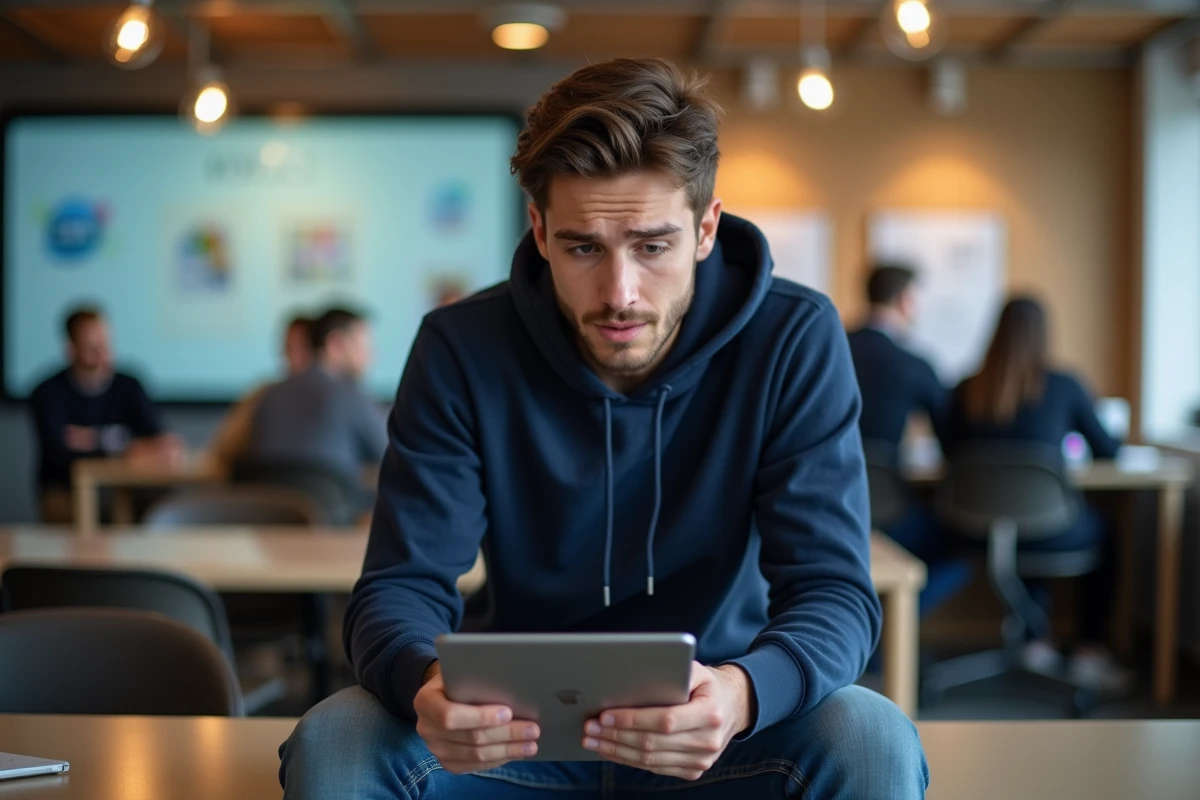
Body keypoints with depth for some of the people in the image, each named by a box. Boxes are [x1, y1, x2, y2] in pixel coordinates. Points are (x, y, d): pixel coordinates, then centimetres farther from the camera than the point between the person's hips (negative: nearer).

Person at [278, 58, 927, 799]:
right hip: (521, 730, 0)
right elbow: (402, 586, -13)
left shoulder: (795, 340, -13)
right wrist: (425, 681, -39)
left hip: (714, 724, 0)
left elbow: (835, 594, -18)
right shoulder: (462, 349, -11)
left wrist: (742, 693, -42)